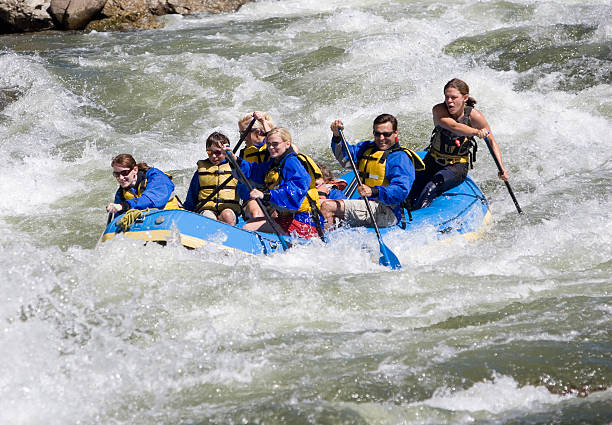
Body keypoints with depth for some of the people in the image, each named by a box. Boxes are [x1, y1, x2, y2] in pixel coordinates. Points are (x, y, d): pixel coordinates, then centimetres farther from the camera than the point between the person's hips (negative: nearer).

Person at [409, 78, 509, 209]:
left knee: (431, 188, -30)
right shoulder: (439, 110, -16)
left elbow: (492, 142, -5)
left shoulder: (473, 116, -14)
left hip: (458, 166, -2)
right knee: (412, 198, -11)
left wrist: (501, 168, -18)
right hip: (433, 161, 2)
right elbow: (453, 127, -36)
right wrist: (476, 132, -55)